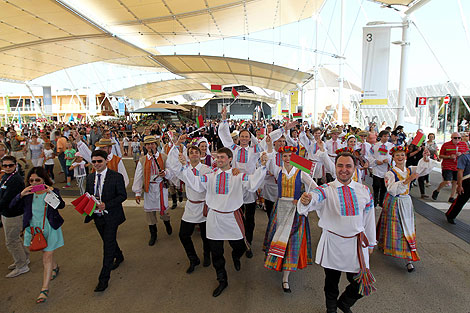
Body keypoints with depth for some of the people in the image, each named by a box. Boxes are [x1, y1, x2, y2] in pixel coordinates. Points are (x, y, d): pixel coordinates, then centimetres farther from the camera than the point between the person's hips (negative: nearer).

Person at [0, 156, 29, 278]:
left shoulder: (15, 180, -24)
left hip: (13, 215, -10)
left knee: (11, 241, 1)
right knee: (15, 238, 23)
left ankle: (21, 266, 15)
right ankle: (24, 258, 40)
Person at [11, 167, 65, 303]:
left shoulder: (52, 191, -9)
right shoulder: (28, 194, -2)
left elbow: (61, 205, -19)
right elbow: (12, 206, -7)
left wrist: (52, 194, -35)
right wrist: (21, 194, -25)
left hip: (50, 228, -4)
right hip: (34, 228, 4)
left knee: (47, 257, -3)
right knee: (46, 254, 22)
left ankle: (45, 289, 5)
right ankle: (55, 267, 53)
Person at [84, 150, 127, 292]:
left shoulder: (116, 177, -13)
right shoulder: (90, 177, 5)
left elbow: (122, 195, -12)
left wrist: (106, 205, -23)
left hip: (111, 216, -6)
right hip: (97, 216, 6)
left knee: (108, 245, -5)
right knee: (108, 241, 22)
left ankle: (103, 279, 4)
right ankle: (119, 257, 51)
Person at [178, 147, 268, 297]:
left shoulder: (238, 176, -6)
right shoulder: (211, 175, 2)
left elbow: (253, 183, -20)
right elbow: (195, 183, -3)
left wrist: (262, 166, -32)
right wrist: (185, 166, -12)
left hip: (232, 218, -2)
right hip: (214, 218, 2)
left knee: (240, 246, 8)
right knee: (216, 252, 10)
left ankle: (235, 257, 48)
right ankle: (222, 280, 31)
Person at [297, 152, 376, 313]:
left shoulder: (364, 190, 1)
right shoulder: (326, 189, -10)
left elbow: (369, 218, 8)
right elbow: (315, 197, -31)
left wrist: (370, 243, 14)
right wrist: (305, 201, -55)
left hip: (356, 244, 2)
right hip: (332, 243, -2)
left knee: (360, 283, 8)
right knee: (331, 282, 16)